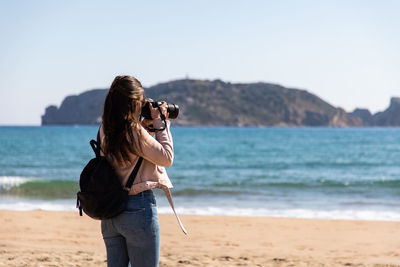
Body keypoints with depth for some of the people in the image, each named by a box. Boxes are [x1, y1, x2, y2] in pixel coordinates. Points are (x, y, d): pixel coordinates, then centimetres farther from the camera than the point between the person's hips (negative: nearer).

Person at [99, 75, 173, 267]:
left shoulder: (105, 130, 5)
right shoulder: (135, 132, -17)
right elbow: (167, 157, -8)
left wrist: (146, 126, 13)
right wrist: (159, 123, -1)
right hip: (139, 207, -7)